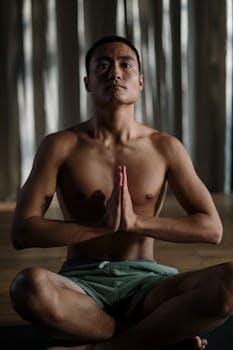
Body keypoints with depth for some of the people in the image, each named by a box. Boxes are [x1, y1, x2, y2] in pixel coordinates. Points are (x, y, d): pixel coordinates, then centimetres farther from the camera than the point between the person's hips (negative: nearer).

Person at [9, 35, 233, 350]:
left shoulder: (165, 147, 3)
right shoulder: (60, 146, -1)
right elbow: (22, 232, -9)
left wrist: (137, 222, -15)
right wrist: (102, 226, -18)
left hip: (144, 284, 1)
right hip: (82, 284, -1)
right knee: (30, 286, -37)